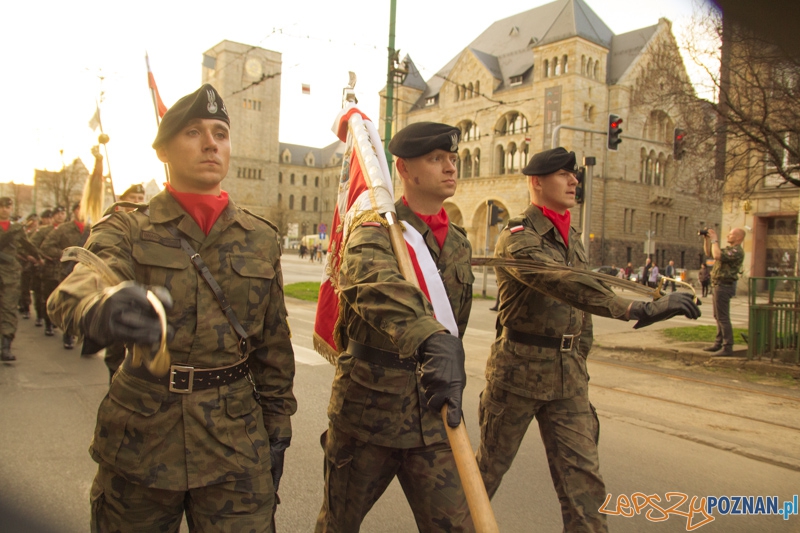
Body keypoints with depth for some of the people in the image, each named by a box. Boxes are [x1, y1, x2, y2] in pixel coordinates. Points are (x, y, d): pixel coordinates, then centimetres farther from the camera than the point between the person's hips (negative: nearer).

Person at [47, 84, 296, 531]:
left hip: (236, 444, 1)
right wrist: (102, 309, -48)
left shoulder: (262, 239, 4)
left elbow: (274, 347, 8)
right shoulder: (128, 229, -3)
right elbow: (80, 286, -25)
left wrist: (278, 429, 8)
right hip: (139, 441, -1)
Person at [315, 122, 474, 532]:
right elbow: (380, 288, -37)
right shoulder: (374, 234, -13)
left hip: (432, 417, 5)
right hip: (367, 410, -4)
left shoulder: (459, 243, 8)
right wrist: (432, 342, -54)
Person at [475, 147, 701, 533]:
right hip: (518, 372, -6)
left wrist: (578, 363, 19)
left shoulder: (573, 239, 10)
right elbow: (565, 285, -33)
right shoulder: (516, 238, -16)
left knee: (583, 478, 3)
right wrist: (638, 309, -41)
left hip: (568, 378, 6)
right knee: (491, 464, 12)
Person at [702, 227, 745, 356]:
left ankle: (728, 348, -8)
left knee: (723, 318, -10)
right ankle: (718, 343, 25)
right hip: (718, 285, 11)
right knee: (718, 317, 16)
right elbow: (708, 253, 24)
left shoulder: (737, 251, -16)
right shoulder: (728, 249, 16)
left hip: (724, 286, -11)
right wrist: (706, 239, 11)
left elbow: (717, 256, -30)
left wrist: (714, 240, -17)